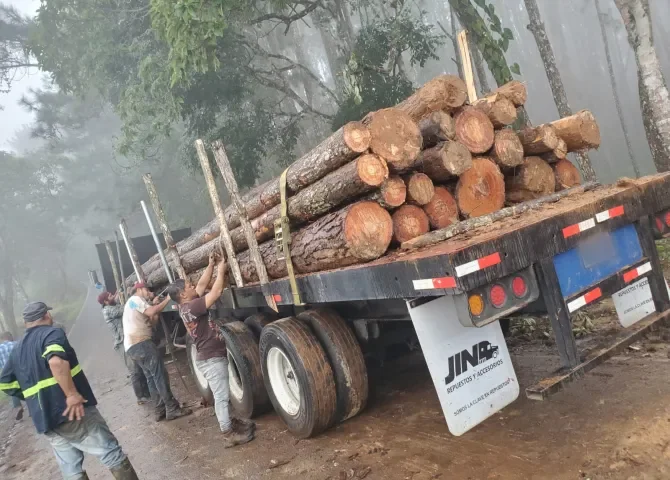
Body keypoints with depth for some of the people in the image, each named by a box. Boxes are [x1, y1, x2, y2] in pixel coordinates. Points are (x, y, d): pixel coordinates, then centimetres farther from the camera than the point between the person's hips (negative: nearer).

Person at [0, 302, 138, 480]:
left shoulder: (17, 349, 15)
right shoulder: (52, 333, -7)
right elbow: (56, 361, -27)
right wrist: (72, 394, -24)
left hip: (45, 421, 7)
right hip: (74, 412, -7)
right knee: (113, 455, 0)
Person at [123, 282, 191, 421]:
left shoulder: (135, 304, 29)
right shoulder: (135, 299, 0)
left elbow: (152, 322, 21)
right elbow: (151, 312, -14)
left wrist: (155, 305, 15)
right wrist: (167, 299, -6)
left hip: (132, 346, 10)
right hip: (140, 343, -10)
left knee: (152, 378, 10)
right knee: (160, 375, -10)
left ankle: (160, 410, 10)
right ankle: (172, 409, -11)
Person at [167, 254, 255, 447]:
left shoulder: (187, 306, 6)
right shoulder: (191, 307, -23)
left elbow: (202, 284, 15)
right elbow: (216, 292, -24)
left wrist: (211, 265, 13)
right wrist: (221, 271, -11)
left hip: (211, 356, 10)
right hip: (211, 359, -10)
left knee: (222, 395, 21)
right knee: (221, 396, -2)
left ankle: (231, 421, 34)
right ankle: (229, 434, 6)